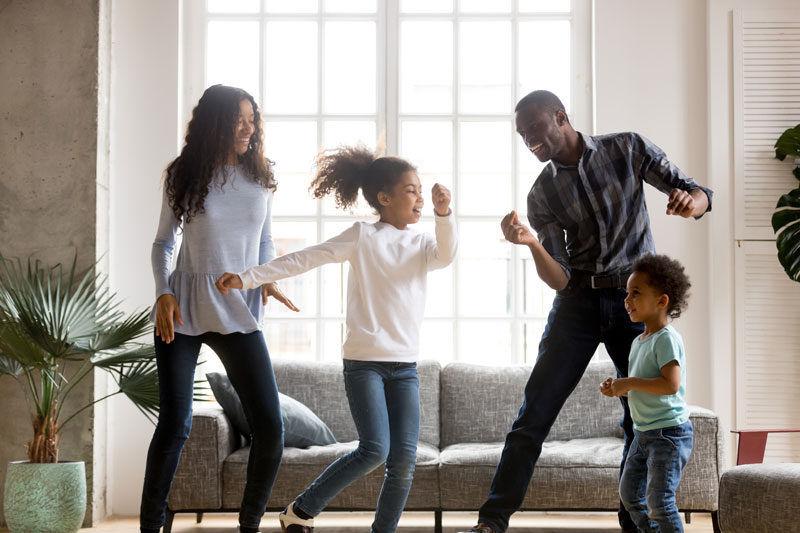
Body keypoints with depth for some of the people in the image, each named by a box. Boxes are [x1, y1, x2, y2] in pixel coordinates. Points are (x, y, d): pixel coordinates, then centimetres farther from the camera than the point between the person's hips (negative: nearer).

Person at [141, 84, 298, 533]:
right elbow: (164, 243, 7)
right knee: (175, 425, -4)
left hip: (240, 311, 2)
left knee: (271, 428, -6)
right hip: (184, 310, -2)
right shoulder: (185, 176, 0)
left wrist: (269, 278, -2)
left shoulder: (260, 177, 6)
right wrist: (163, 292, -8)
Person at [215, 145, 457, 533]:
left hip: (405, 365, 4)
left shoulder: (422, 244, 12)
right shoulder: (363, 236, 0)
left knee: (404, 458, -5)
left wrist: (443, 213, -28)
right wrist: (247, 278, -10)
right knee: (375, 449, -15)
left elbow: (446, 255, -10)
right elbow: (303, 260, -3)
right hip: (364, 359, -4)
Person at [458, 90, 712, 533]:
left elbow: (700, 194, 0)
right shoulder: (542, 194, 2)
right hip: (578, 302, 1)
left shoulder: (629, 149, 0)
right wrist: (532, 244, -25)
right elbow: (559, 279, -4)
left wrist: (689, 201, -25)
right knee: (534, 413, -8)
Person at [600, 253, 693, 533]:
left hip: (669, 432, -10)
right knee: (629, 492, 16)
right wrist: (617, 389, 2)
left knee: (659, 501, -10)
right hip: (644, 432, 10)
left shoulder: (666, 339, -17)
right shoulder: (638, 342, 12)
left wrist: (630, 383, -22)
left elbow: (671, 384, -29)